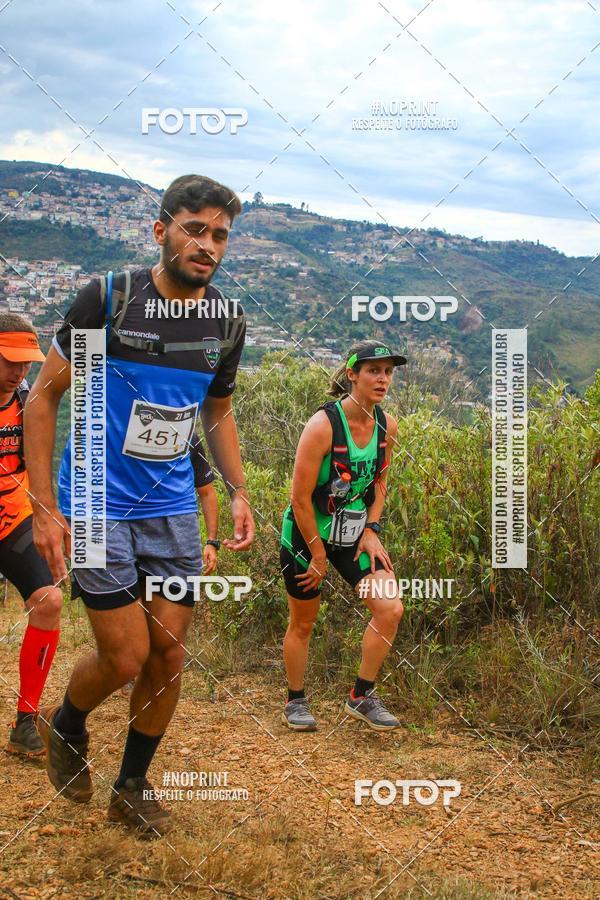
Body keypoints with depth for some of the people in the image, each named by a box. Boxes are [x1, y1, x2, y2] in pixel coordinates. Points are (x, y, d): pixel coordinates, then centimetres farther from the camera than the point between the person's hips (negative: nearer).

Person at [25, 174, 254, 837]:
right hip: (97, 505, -4)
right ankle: (65, 726, 29)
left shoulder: (226, 325, 2)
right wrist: (45, 508, -11)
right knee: (126, 658, -5)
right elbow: (43, 396, -6)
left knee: (169, 659, 6)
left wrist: (239, 494, 4)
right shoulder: (108, 299, -11)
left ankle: (132, 787, 28)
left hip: (172, 509, 5)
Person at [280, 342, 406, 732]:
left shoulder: (387, 425, -5)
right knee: (303, 623, 8)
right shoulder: (323, 425, -24)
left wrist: (371, 530, 1)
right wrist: (318, 555, -14)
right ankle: (296, 701, 30)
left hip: (355, 531, 5)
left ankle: (362, 696, 9)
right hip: (307, 532, -5)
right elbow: (301, 498, -20)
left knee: (390, 609, -8)